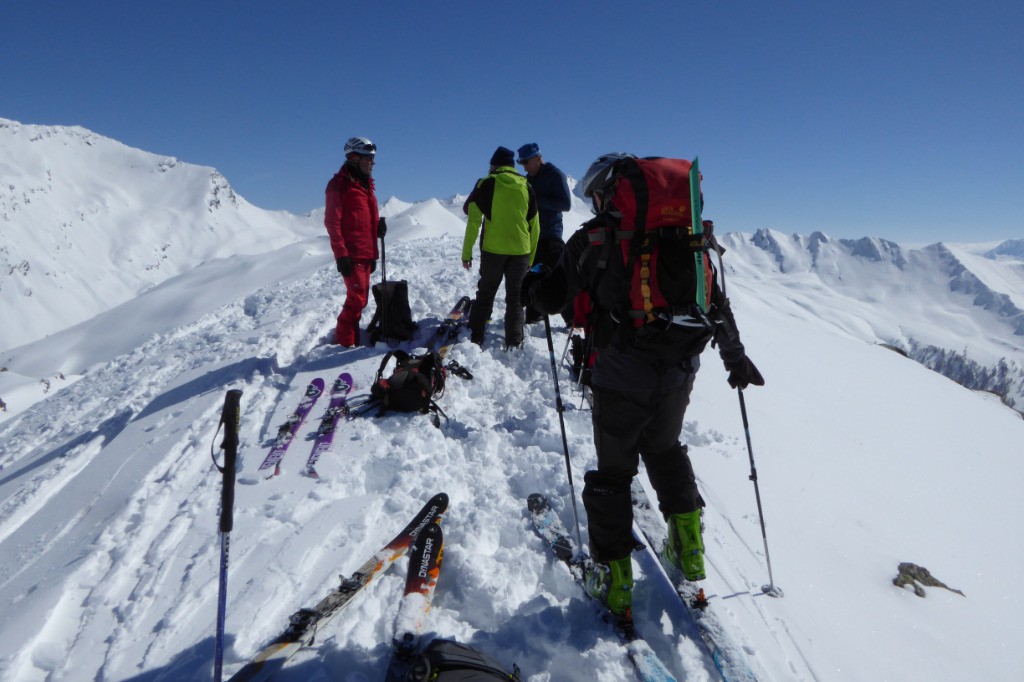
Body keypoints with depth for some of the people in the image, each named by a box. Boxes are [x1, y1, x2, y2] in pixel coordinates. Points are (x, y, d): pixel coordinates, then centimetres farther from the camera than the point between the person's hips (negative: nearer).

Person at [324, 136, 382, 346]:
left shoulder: (366, 184, 20)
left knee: (359, 298, 10)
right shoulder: (340, 184, -6)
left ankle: (351, 339, 18)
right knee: (357, 298, -11)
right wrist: (341, 254, -18)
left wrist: (374, 253, 18)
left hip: (366, 255, 8)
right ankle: (345, 342, -4)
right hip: (351, 255, -8)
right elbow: (332, 221, -12)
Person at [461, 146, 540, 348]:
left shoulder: (487, 184, -2)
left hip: (493, 250, -2)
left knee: (485, 294, 12)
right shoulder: (526, 186, 7)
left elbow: (473, 219, -7)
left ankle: (475, 338, 13)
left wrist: (467, 252, -2)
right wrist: (531, 258, 16)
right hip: (520, 252, 2)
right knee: (515, 297, 11)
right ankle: (514, 343, 8)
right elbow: (534, 226, 9)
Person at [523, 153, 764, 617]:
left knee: (613, 470, 11)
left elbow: (551, 298, -2)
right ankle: (689, 550, 32)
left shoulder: (594, 237, -3)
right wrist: (736, 359, 25)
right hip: (679, 371, 5)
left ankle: (612, 577, 19)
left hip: (622, 374, -4)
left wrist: (529, 282, 21)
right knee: (665, 450, 27)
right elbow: (716, 301, 14)